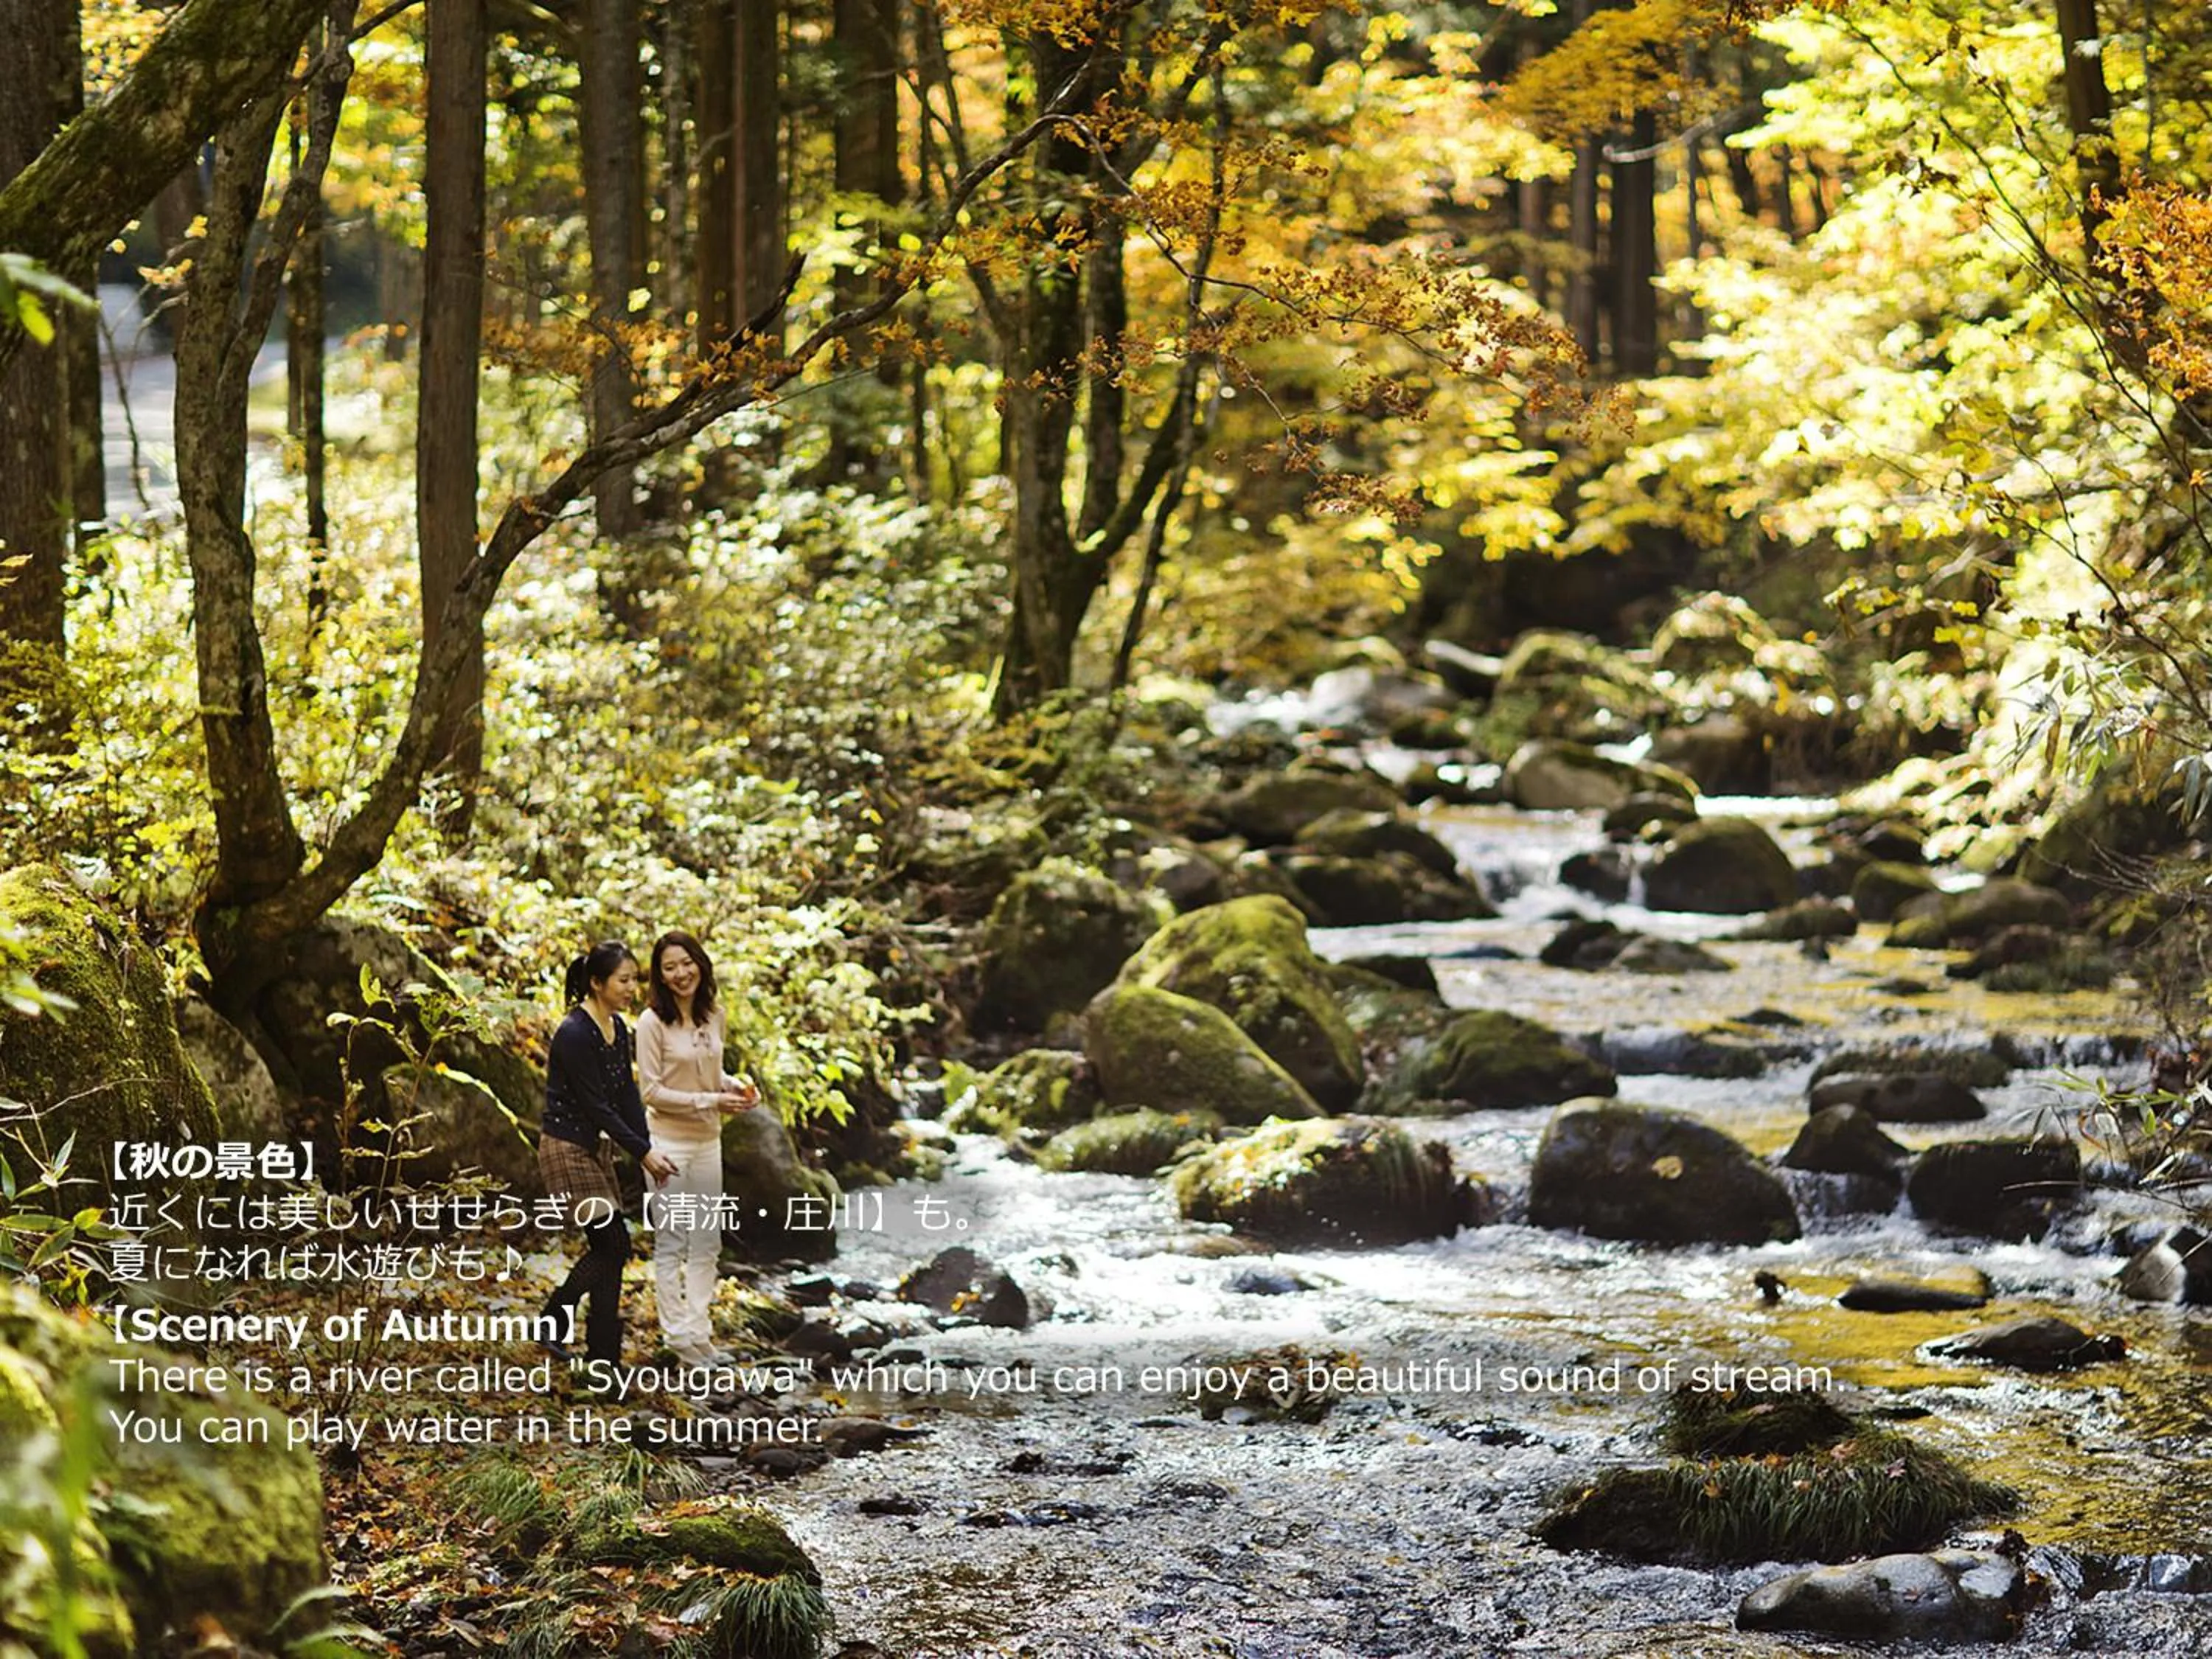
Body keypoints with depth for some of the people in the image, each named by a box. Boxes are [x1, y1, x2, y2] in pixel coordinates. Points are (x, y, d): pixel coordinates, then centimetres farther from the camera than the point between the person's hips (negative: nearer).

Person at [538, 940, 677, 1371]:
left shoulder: (618, 1029, 6)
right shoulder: (574, 1034, -22)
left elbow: (627, 1096, 6)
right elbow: (596, 1106, -21)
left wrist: (647, 1149, -4)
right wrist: (643, 1153, -18)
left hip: (597, 1147, 9)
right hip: (567, 1148, -9)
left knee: (606, 1249, 8)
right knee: (613, 1245, -9)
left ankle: (603, 1354, 15)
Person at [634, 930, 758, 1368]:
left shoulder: (714, 1018, 4)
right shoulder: (652, 1022, -15)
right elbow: (653, 1091, -14)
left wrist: (735, 1085, -3)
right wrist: (710, 1101, -19)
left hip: (707, 1141, 7)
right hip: (669, 1141, -7)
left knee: (706, 1244, 10)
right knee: (671, 1244, 0)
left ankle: (700, 1333, 17)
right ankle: (678, 1336, 6)